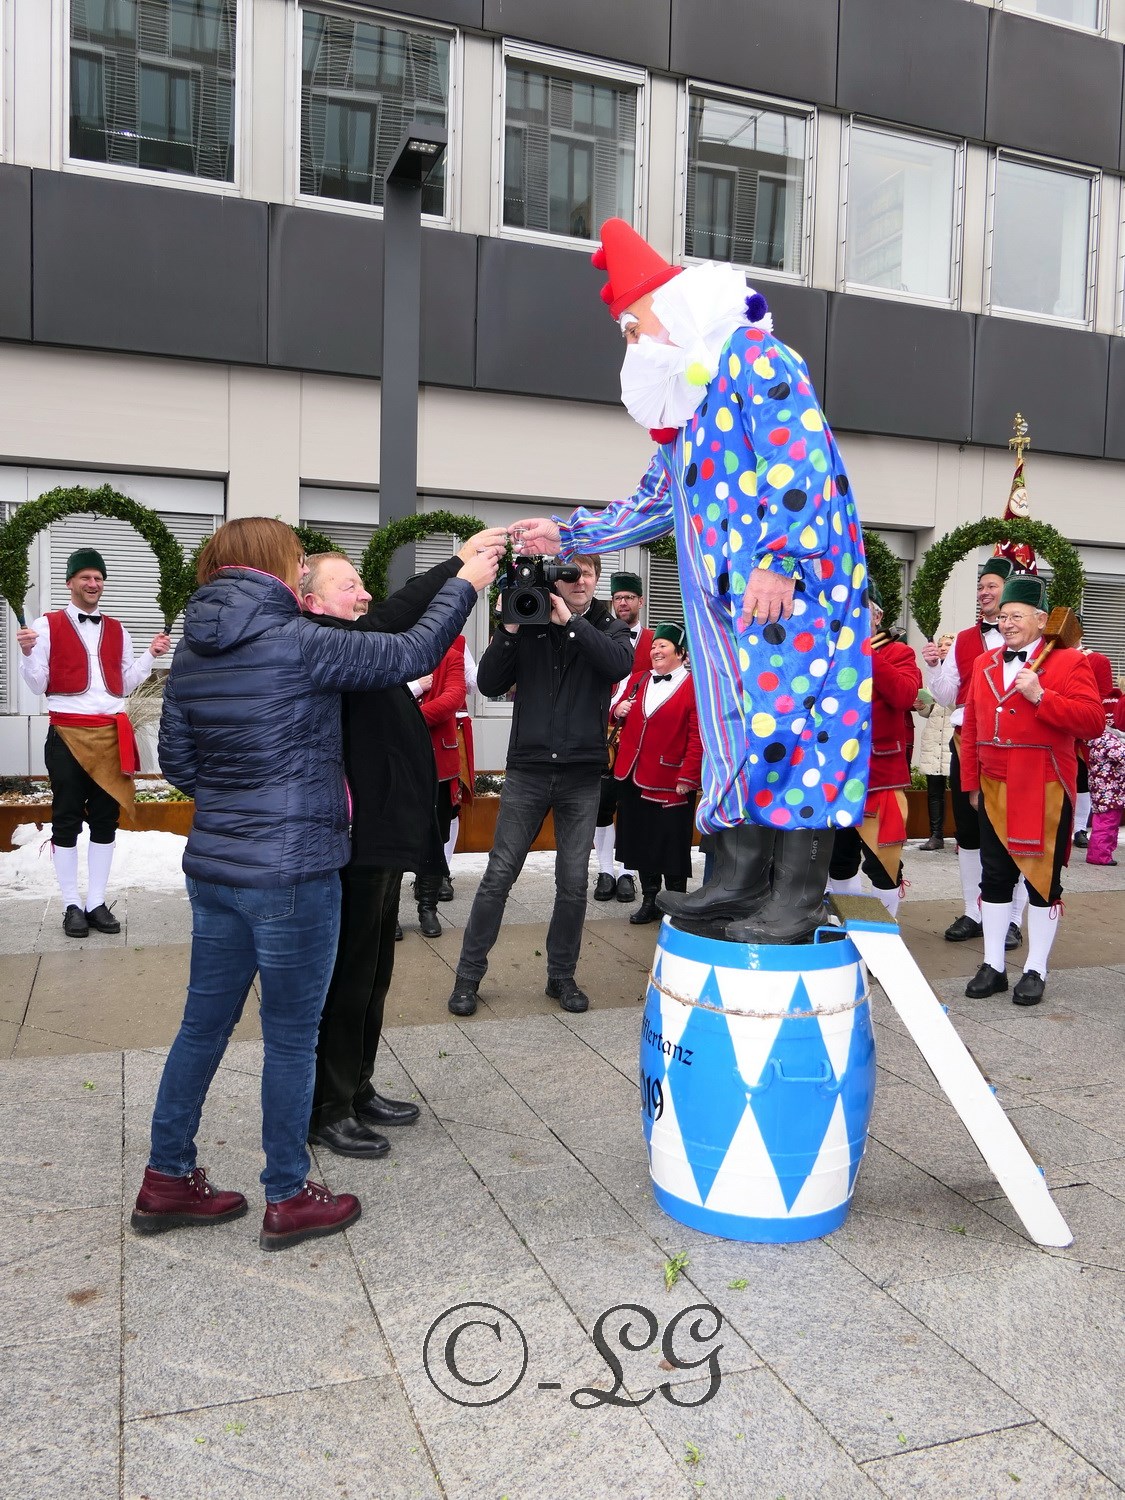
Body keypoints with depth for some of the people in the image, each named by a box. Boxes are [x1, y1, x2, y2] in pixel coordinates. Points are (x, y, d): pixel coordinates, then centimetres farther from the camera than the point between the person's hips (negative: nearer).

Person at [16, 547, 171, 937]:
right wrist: (29, 653, -17)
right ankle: (72, 906, 8)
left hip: (111, 734, 4)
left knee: (106, 819, 5)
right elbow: (38, 685, 0)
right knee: (67, 820, 1)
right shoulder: (47, 625, 2)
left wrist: (150, 655, 7)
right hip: (67, 734, -4)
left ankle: (97, 902, 13)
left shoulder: (117, 631, 15)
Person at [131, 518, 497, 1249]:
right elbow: (413, 653, -9)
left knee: (204, 1023, 18)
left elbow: (177, 759, 13)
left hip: (214, 866, 7)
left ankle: (168, 1179, 30)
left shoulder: (192, 653, 6)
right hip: (292, 873, -7)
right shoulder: (297, 643, -16)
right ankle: (289, 1200, 20)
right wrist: (465, 584, 4)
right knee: (291, 1036, 6)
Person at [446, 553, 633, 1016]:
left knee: (573, 883, 6)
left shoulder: (609, 627, 6)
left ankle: (562, 975, 22)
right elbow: (489, 684, -4)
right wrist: (510, 627, -13)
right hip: (527, 769, -1)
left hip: (582, 774, 1)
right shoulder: (529, 623, 3)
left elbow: (619, 664, -17)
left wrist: (571, 621, -20)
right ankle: (468, 974, 14)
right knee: (498, 875, 2)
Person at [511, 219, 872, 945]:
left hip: (795, 585, -9)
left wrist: (777, 560, -25)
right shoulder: (686, 408, 24)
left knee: (788, 721, -11)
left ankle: (799, 896, -8)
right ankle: (741, 878, 14)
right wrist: (568, 535, 30)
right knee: (736, 725, 7)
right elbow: (654, 502, 32)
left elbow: (798, 462, -18)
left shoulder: (751, 357, -5)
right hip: (733, 601, 10)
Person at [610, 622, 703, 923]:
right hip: (634, 777, 7)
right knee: (641, 841, 13)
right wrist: (618, 710, 1)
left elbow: (698, 738, -13)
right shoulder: (639, 679, 13)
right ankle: (649, 901, 25)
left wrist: (688, 777, -17)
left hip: (669, 782, -6)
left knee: (671, 846, 3)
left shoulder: (694, 687, -8)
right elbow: (623, 716, 25)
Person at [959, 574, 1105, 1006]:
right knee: (994, 878, 9)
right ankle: (993, 966, 19)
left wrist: (1041, 697, -23)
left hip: (1045, 793, -5)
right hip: (994, 792, 5)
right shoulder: (984, 664, 11)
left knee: (1043, 878, 4)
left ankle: (1036, 971, 14)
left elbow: (1093, 722, -15)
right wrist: (971, 783, 7)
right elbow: (971, 728, 11)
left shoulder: (1069, 662, -5)